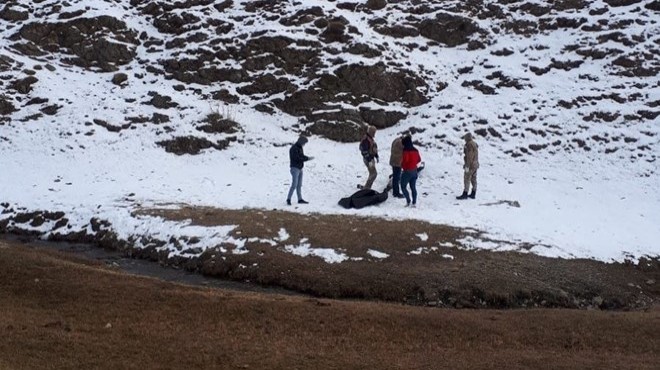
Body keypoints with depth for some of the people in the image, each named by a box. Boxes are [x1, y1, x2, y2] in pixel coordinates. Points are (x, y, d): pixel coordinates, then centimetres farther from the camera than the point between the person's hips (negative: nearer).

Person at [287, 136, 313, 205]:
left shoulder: (300, 148, 12)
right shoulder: (294, 148, -17)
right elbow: (297, 158, -21)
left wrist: (307, 157, -3)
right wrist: (307, 158, -17)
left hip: (300, 168, 9)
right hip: (295, 168, -9)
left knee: (299, 185, 10)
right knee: (294, 185, -11)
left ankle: (300, 199, 14)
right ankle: (288, 199, -5)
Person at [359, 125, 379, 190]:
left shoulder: (371, 138, 11)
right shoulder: (365, 139, -21)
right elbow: (365, 151, -25)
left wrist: (376, 156, 19)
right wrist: (369, 161, -25)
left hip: (371, 158, 10)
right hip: (368, 159, -10)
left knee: (372, 173, 14)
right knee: (374, 173, -11)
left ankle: (367, 187, 23)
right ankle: (366, 187, -5)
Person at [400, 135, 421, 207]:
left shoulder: (406, 151, -18)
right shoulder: (415, 151, 6)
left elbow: (404, 160, -22)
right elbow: (419, 160, 14)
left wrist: (402, 166, -3)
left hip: (407, 171, -7)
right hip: (414, 171, 7)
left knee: (403, 186, 3)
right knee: (413, 187, 12)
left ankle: (408, 201, -7)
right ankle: (414, 202, 11)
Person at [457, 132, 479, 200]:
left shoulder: (469, 145, -18)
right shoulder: (474, 144, 12)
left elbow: (469, 156, -22)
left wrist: (467, 166, -22)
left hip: (470, 165, -10)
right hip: (475, 164, 10)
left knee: (467, 179, -8)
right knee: (473, 179, 11)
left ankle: (464, 194, -10)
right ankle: (473, 194, 14)